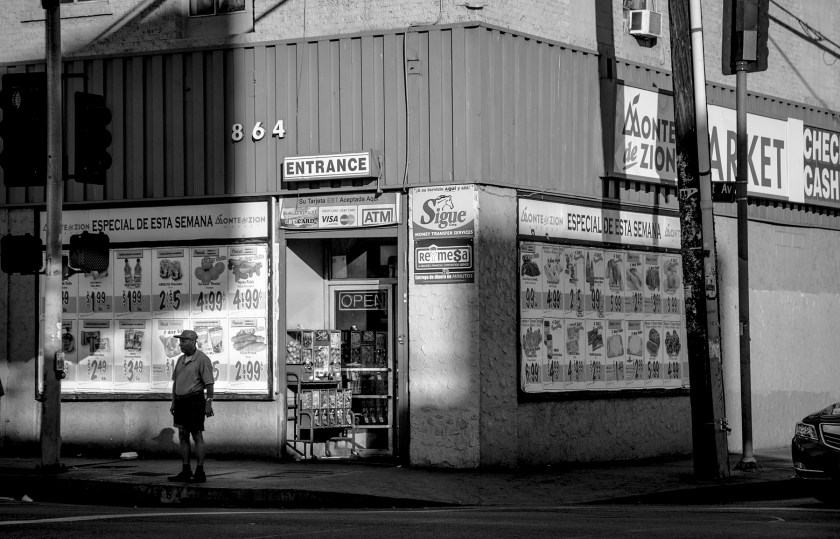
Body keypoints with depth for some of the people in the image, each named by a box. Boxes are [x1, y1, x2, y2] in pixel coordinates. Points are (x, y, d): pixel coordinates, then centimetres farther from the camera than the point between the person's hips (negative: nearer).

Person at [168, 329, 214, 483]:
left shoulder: (202, 359, -11)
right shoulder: (181, 359, 12)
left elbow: (209, 383, -14)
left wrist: (209, 404, -18)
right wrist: (173, 402, 14)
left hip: (195, 400, -8)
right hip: (181, 401, 8)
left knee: (197, 436, -5)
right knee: (183, 436, 7)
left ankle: (200, 473, -3)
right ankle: (186, 472, 11)